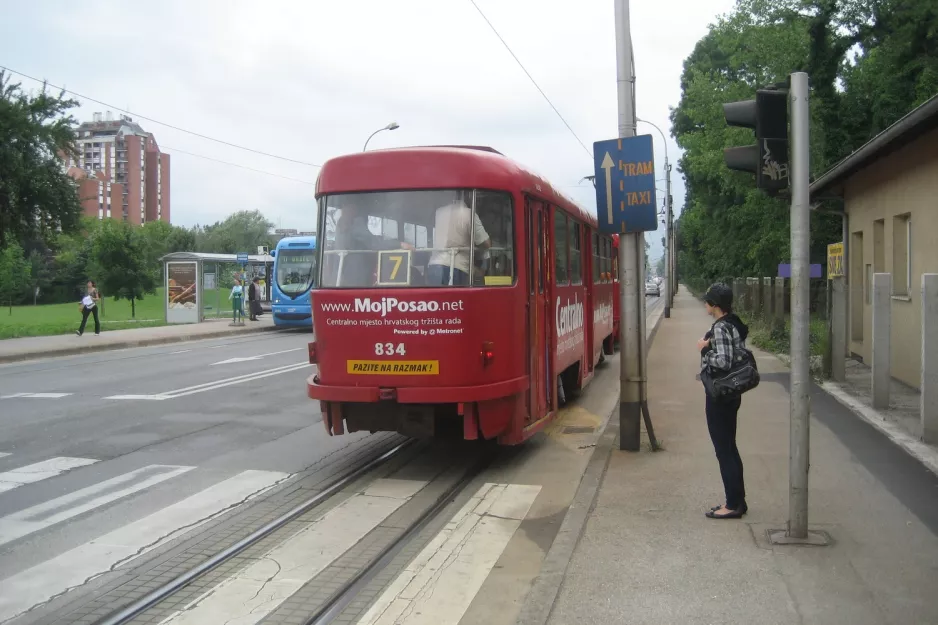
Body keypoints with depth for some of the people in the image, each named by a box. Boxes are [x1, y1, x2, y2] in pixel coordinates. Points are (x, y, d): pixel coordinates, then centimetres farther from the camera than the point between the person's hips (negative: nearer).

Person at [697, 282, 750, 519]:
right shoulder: (734, 324, 10)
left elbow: (722, 361, -28)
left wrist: (704, 349, -13)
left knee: (724, 449, -1)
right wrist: (710, 346, 6)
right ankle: (737, 501, 24)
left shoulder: (720, 328, -19)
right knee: (729, 448, 16)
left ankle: (733, 505, 7)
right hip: (731, 393, 10)